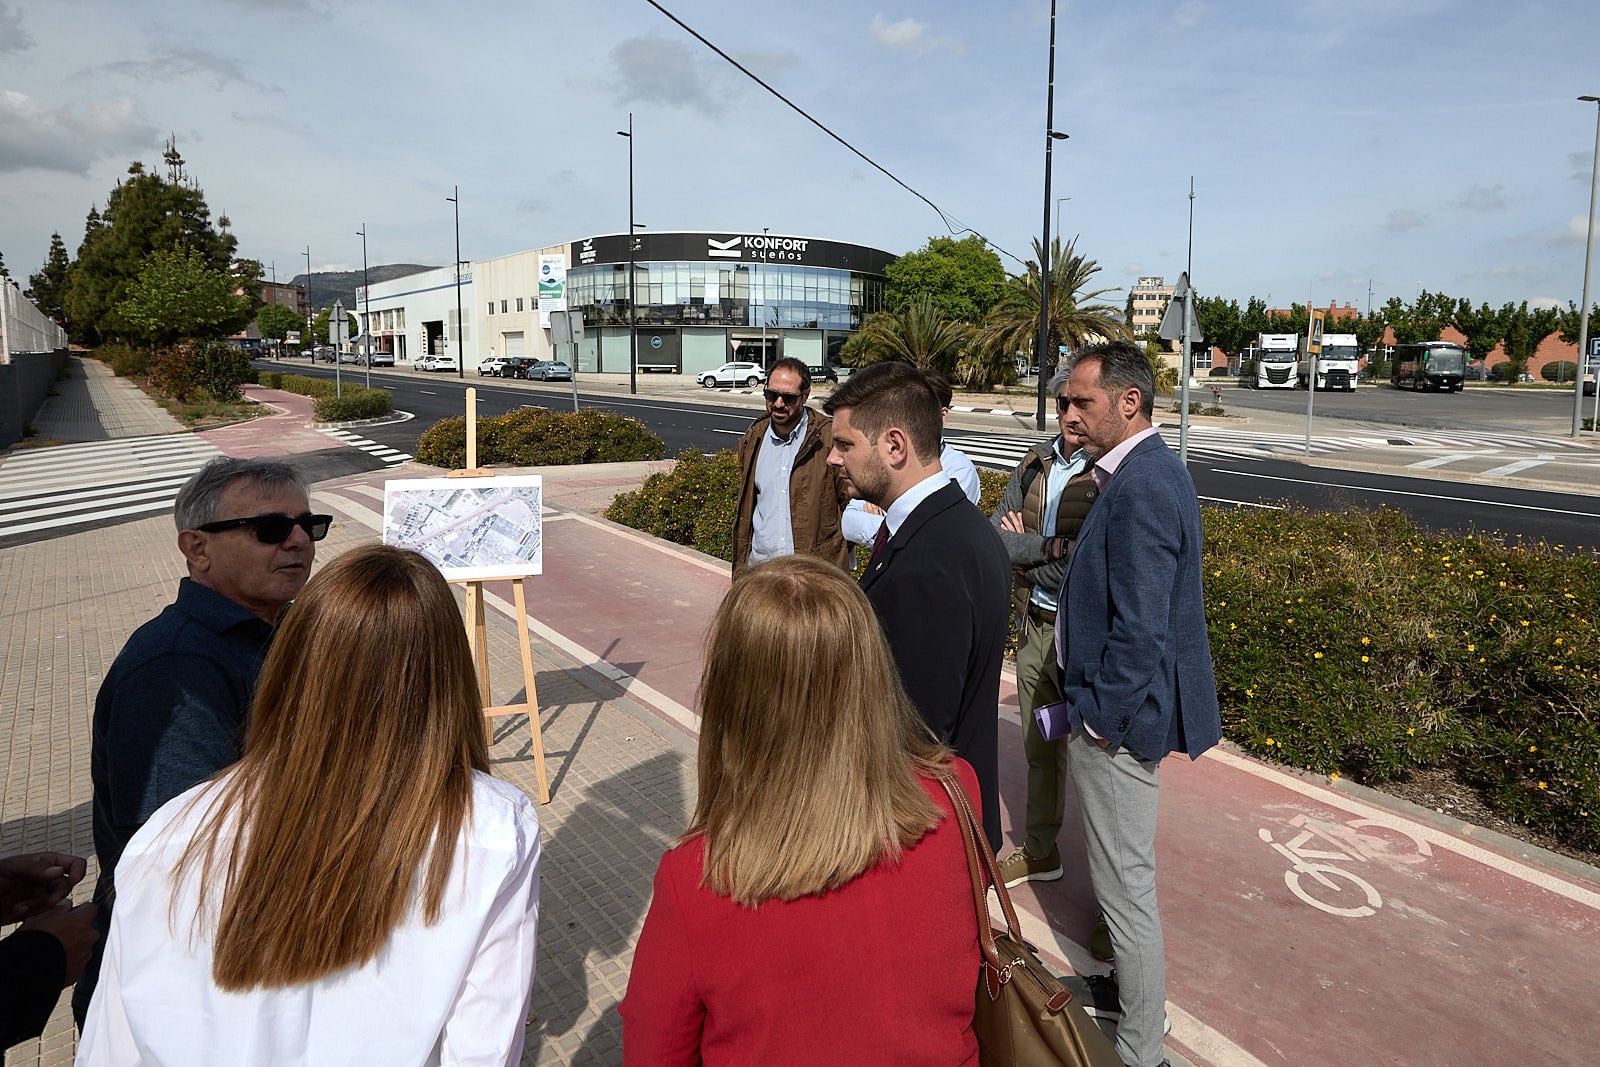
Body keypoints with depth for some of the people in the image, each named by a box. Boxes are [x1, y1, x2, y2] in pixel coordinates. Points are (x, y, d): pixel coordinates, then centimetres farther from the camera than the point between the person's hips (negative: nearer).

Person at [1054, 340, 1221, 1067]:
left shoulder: (1140, 487, -24)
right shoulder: (1146, 471, 8)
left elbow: (1140, 626, -25)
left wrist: (1104, 720, -18)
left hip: (1118, 718, -10)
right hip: (1119, 706, 10)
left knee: (1125, 884, 6)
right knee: (1125, 874, 25)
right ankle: (1133, 985, 45)